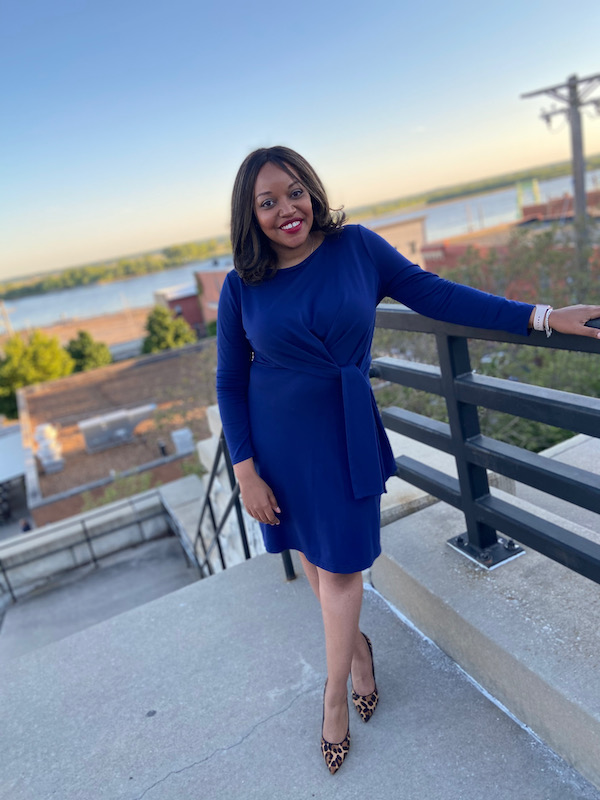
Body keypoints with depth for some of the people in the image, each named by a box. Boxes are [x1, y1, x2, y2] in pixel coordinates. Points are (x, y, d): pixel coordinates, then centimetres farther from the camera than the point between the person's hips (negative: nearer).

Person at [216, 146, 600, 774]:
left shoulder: (356, 247, -6)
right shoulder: (242, 286, -7)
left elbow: (431, 293, -3)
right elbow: (230, 383, -2)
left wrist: (542, 316, -6)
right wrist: (245, 471, -6)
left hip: (346, 433, -1)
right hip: (278, 437, 1)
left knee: (340, 561, 5)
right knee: (311, 551, 15)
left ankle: (335, 691, 29)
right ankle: (355, 644, 44)